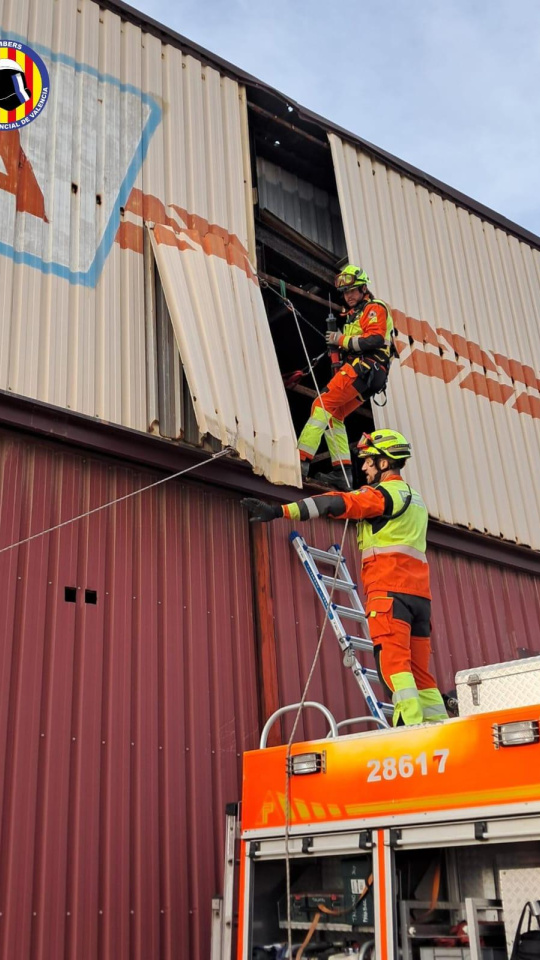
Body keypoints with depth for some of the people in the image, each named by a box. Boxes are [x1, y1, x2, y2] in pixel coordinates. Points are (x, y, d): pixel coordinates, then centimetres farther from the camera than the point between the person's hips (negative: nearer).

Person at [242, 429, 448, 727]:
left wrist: (279, 511, -20)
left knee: (393, 661, -14)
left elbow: (336, 504, -14)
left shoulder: (383, 493, -3)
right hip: (419, 593, 9)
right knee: (419, 670, 7)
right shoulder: (415, 498, 25)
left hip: (389, 589, -9)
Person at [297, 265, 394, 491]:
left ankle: (302, 458, -27)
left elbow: (375, 339, -15)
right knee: (334, 415, 6)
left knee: (322, 404, -18)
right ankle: (342, 472, -2)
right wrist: (335, 347, 6)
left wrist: (342, 340, -9)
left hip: (364, 369, -10)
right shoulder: (353, 314, 30)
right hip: (366, 378, 10)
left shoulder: (375, 308, 2)